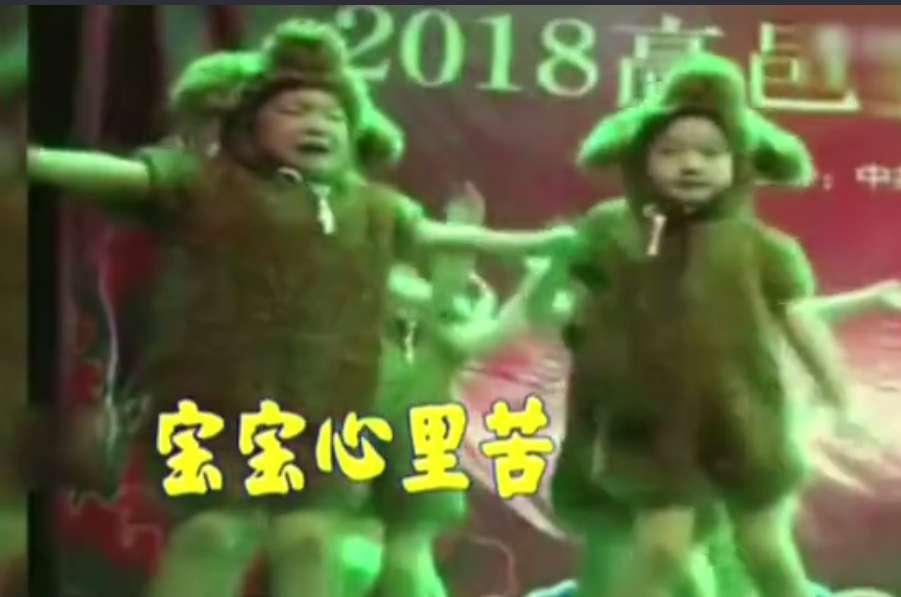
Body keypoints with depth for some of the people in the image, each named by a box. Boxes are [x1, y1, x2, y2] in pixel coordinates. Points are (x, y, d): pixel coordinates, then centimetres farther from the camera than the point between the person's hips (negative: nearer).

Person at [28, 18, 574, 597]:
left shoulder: (374, 207, 17)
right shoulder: (208, 182, 3)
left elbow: (442, 233, 29)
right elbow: (116, 172, -6)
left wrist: (540, 243, 36)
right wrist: (29, 159, -18)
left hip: (324, 419, 4)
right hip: (221, 409, -4)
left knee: (311, 538, 5)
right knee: (218, 533, -8)